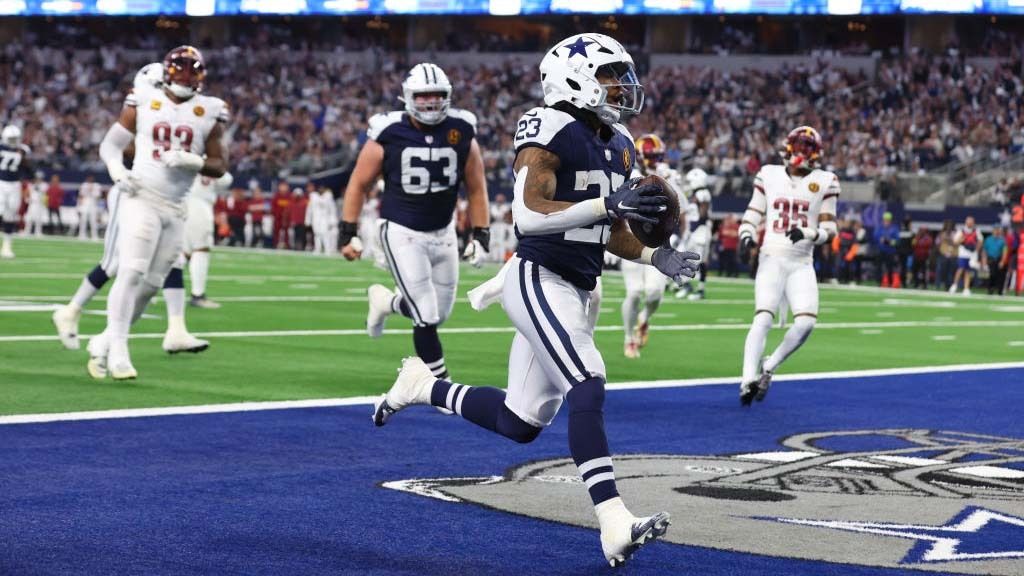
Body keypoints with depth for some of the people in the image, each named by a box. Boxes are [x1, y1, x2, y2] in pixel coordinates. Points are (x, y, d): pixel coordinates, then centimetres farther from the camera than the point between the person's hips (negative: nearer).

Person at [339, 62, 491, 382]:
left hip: (443, 233, 4)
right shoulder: (389, 135, -12)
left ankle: (386, 301, 39)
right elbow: (359, 184, -2)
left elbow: (476, 189, 7)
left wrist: (481, 236, 3)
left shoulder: (462, 134, -4)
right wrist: (348, 233, -5)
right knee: (427, 318, -10)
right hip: (401, 233, -4)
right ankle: (440, 381, 6)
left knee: (439, 313, 11)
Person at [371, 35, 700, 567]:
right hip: (538, 280, -9)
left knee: (520, 423, 12)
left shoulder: (617, 146, 14)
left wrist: (654, 257, 3)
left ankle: (422, 387, 34)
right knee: (587, 388, -25)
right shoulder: (550, 131, -14)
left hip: (576, 291, 9)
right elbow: (527, 216, -25)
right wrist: (607, 205, -32)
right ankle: (614, 525, -30)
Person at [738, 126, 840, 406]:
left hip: (802, 264, 1)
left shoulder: (824, 182, 5)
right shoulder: (769, 176, 7)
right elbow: (753, 215, 14)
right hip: (772, 258, -1)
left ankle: (768, 367, 6)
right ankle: (748, 379, -20)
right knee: (763, 318, -18)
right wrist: (746, 236, -6)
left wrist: (807, 233, -16)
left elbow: (828, 228, 4)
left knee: (806, 321, -15)